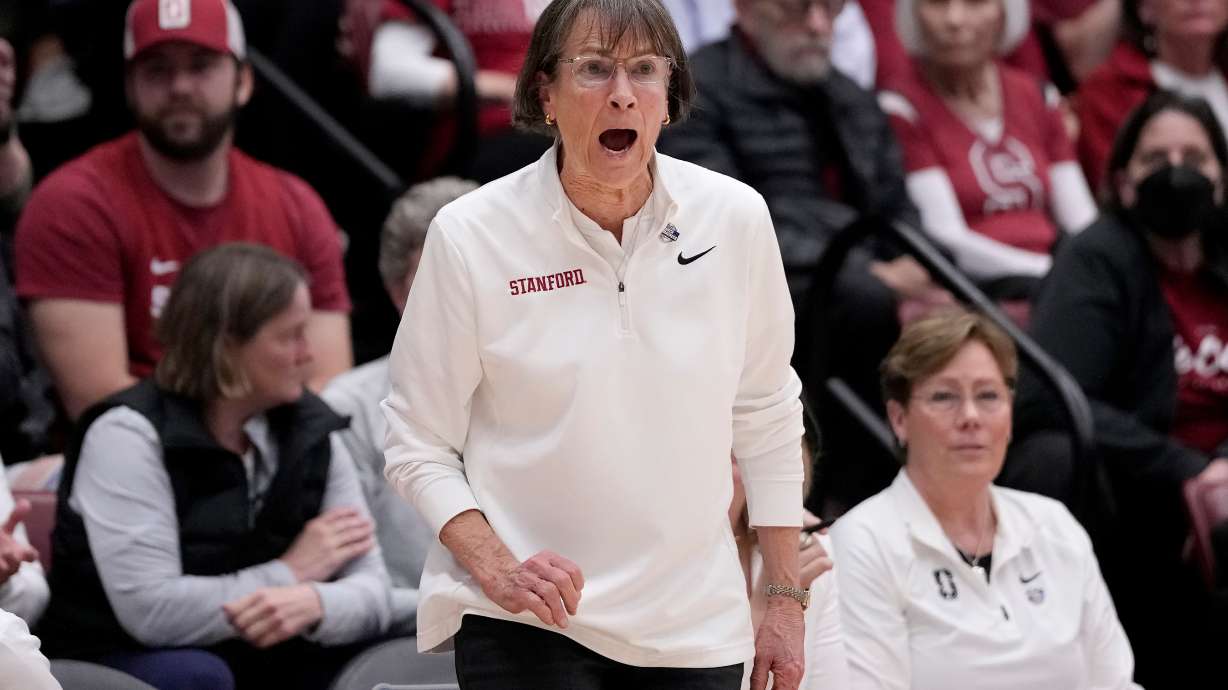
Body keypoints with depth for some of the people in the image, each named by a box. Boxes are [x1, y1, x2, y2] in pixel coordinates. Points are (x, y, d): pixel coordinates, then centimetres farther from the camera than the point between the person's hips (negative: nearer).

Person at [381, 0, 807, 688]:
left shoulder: (736, 218, -3)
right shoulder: (470, 236, -8)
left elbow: (766, 418, 8)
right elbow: (418, 445, -3)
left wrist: (786, 601, 9)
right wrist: (498, 571, -17)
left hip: (695, 629, 2)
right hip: (525, 629, -2)